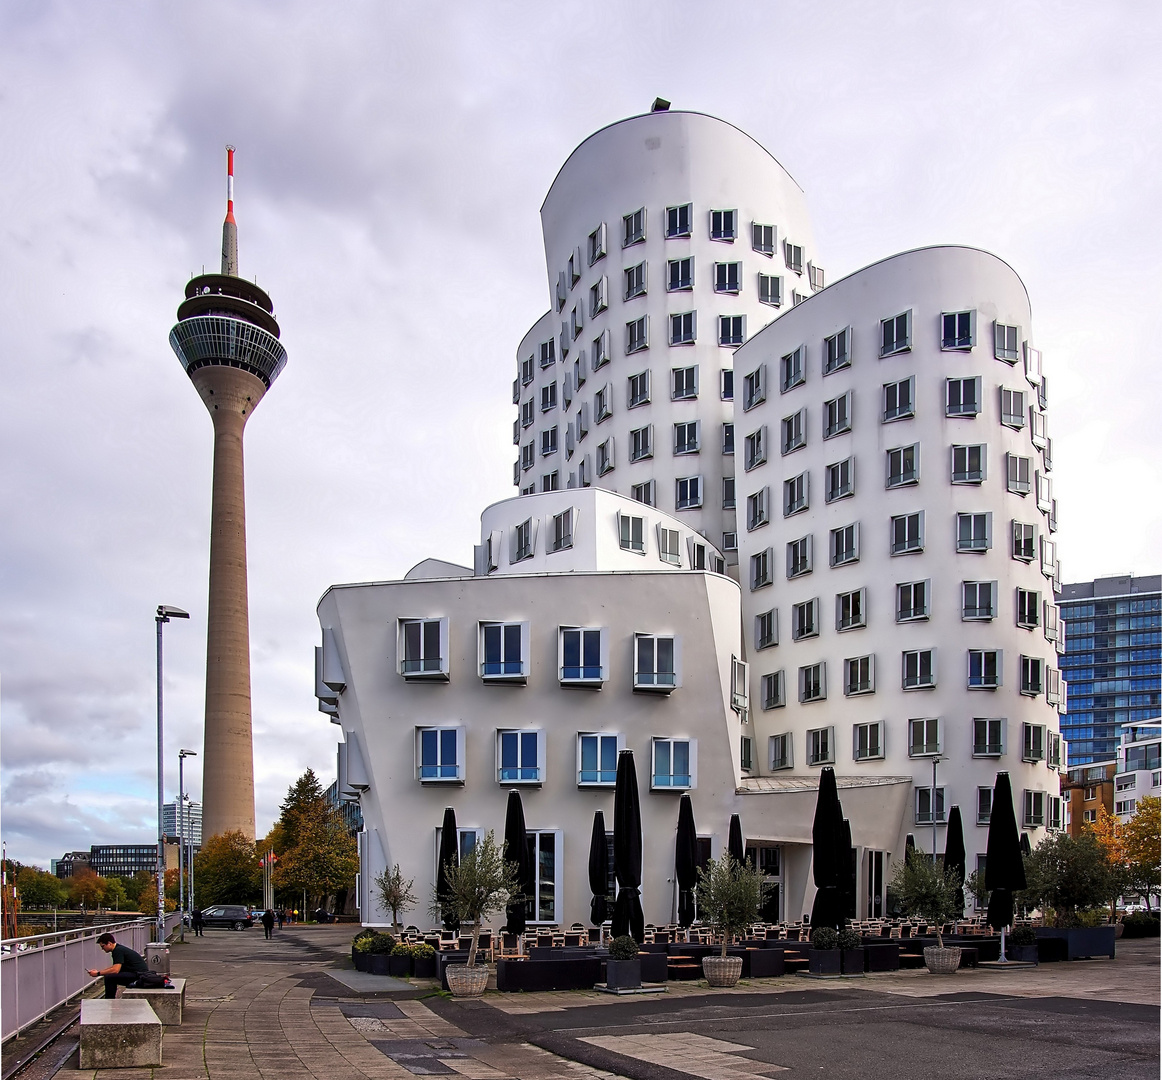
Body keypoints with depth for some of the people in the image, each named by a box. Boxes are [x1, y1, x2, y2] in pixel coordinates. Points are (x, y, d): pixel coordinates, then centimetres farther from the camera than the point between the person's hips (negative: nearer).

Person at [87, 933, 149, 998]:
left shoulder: (118, 950, -14)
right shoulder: (118, 949, 15)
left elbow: (115, 970, -22)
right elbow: (115, 967, 27)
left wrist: (98, 973, -13)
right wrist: (98, 970, 19)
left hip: (140, 974, -11)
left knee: (109, 978, -17)